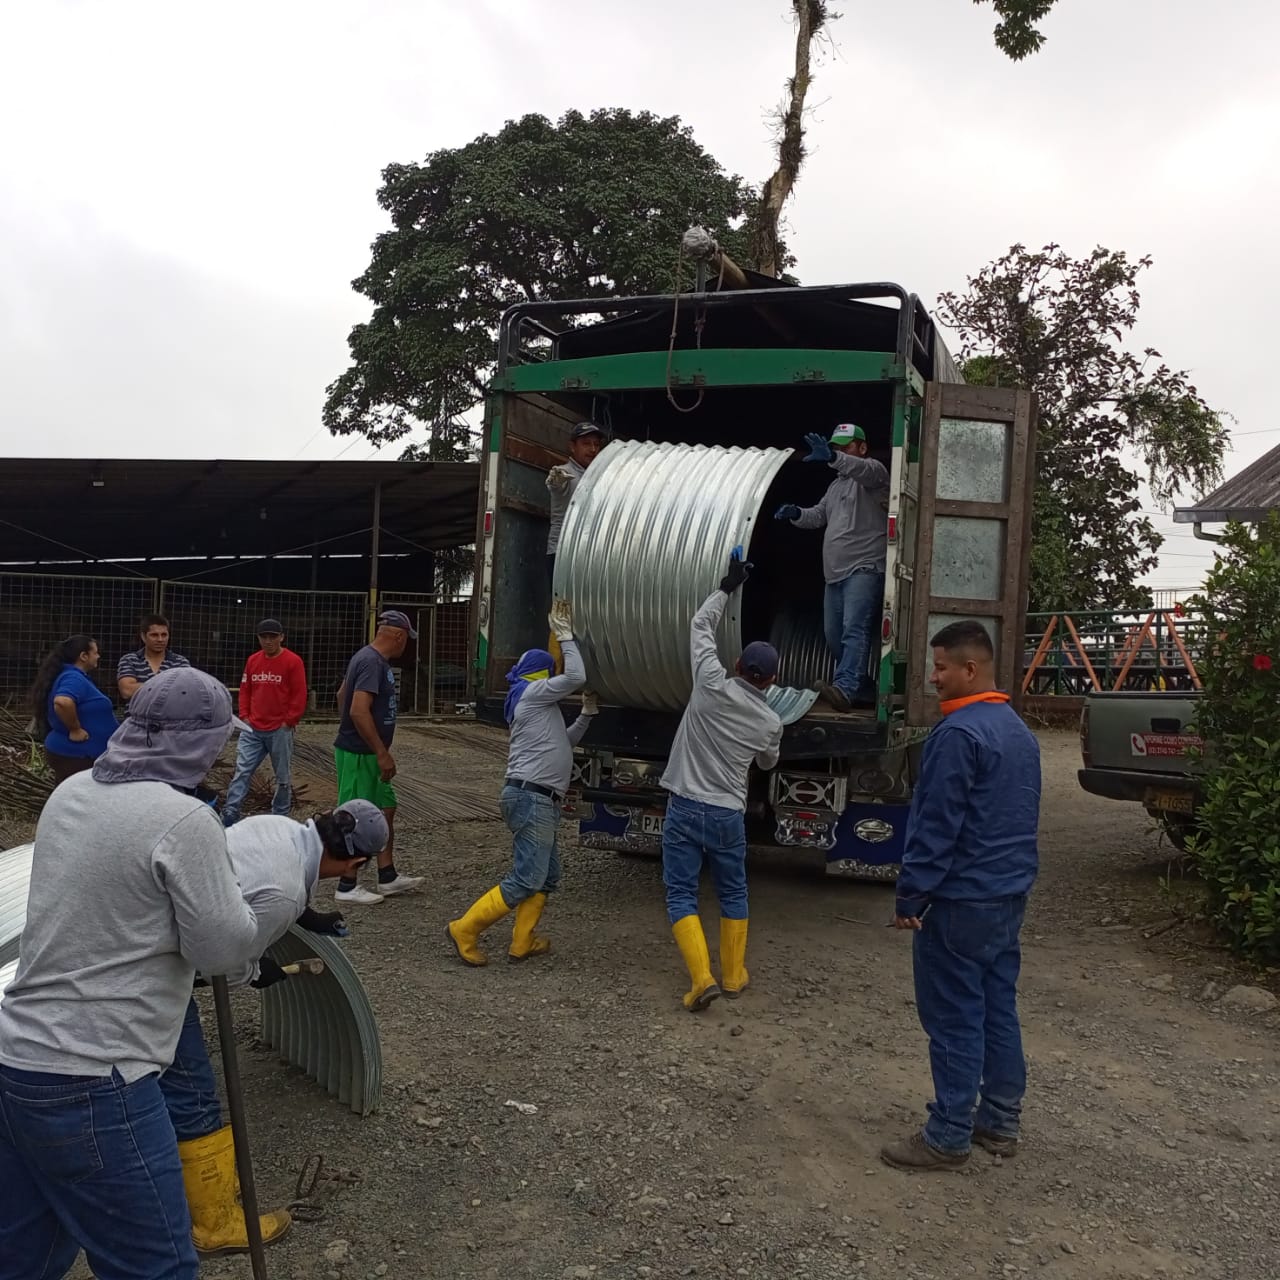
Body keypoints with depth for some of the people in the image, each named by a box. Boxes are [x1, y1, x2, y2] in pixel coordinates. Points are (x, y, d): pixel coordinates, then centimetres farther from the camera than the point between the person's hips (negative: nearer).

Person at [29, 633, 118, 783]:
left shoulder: (75, 676, 13)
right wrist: (75, 730, -26)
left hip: (74, 753, 10)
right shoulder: (74, 678, -18)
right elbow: (63, 702, -37)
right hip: (74, 756, -10)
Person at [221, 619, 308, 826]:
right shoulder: (253, 660, 10)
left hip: (280, 730, -4)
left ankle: (280, 819, 17)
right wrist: (244, 716, 5)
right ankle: (229, 817, -3)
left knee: (282, 777, 6)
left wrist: (288, 721, -10)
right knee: (241, 772, -3)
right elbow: (245, 690, 15)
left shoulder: (293, 661, -6)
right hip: (252, 729, 4)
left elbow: (299, 696, -8)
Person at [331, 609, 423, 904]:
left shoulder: (368, 658, 11)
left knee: (386, 809, 16)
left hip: (367, 753, 10)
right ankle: (347, 887, 10)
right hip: (359, 755, -10)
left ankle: (388, 878, 24)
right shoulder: (372, 662, -20)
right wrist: (382, 753, -24)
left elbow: (342, 695, 22)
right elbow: (359, 710, -29)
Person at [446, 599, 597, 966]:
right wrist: (565, 635, -5)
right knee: (526, 879, -11)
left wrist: (586, 715, 23)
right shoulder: (532, 693, -4)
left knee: (548, 877, 12)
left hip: (539, 801, 11)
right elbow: (576, 677, -14)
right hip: (532, 798, -11)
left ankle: (522, 943, 14)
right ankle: (464, 930, -5)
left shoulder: (539, 707, 25)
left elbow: (562, 744, 32)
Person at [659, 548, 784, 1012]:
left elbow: (700, 626, 5)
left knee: (681, 894, 4)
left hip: (685, 808, -2)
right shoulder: (770, 723, 0)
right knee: (733, 894, 20)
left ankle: (702, 977, -6)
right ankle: (733, 976, 25)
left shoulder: (712, 686, -8)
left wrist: (728, 587, 13)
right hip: (728, 815, 2)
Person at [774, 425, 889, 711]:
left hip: (864, 570, -9)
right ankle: (864, 690, 18)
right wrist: (796, 513, 1)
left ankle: (844, 690, -35)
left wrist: (832, 458, -44)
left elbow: (867, 470, -25)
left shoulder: (871, 472, -1)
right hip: (835, 574, 9)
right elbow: (818, 516, 24)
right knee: (834, 637, 9)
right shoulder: (836, 485, 26)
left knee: (855, 631, -22)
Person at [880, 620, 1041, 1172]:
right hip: (1010, 898, 9)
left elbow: (936, 826, -21)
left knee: (954, 1020, 0)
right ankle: (1000, 1123, 27)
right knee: (999, 1009, 16)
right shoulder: (1019, 731, 10)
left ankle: (948, 1137, 10)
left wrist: (910, 896, -13)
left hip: (961, 903, -9)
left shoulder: (958, 734, -20)